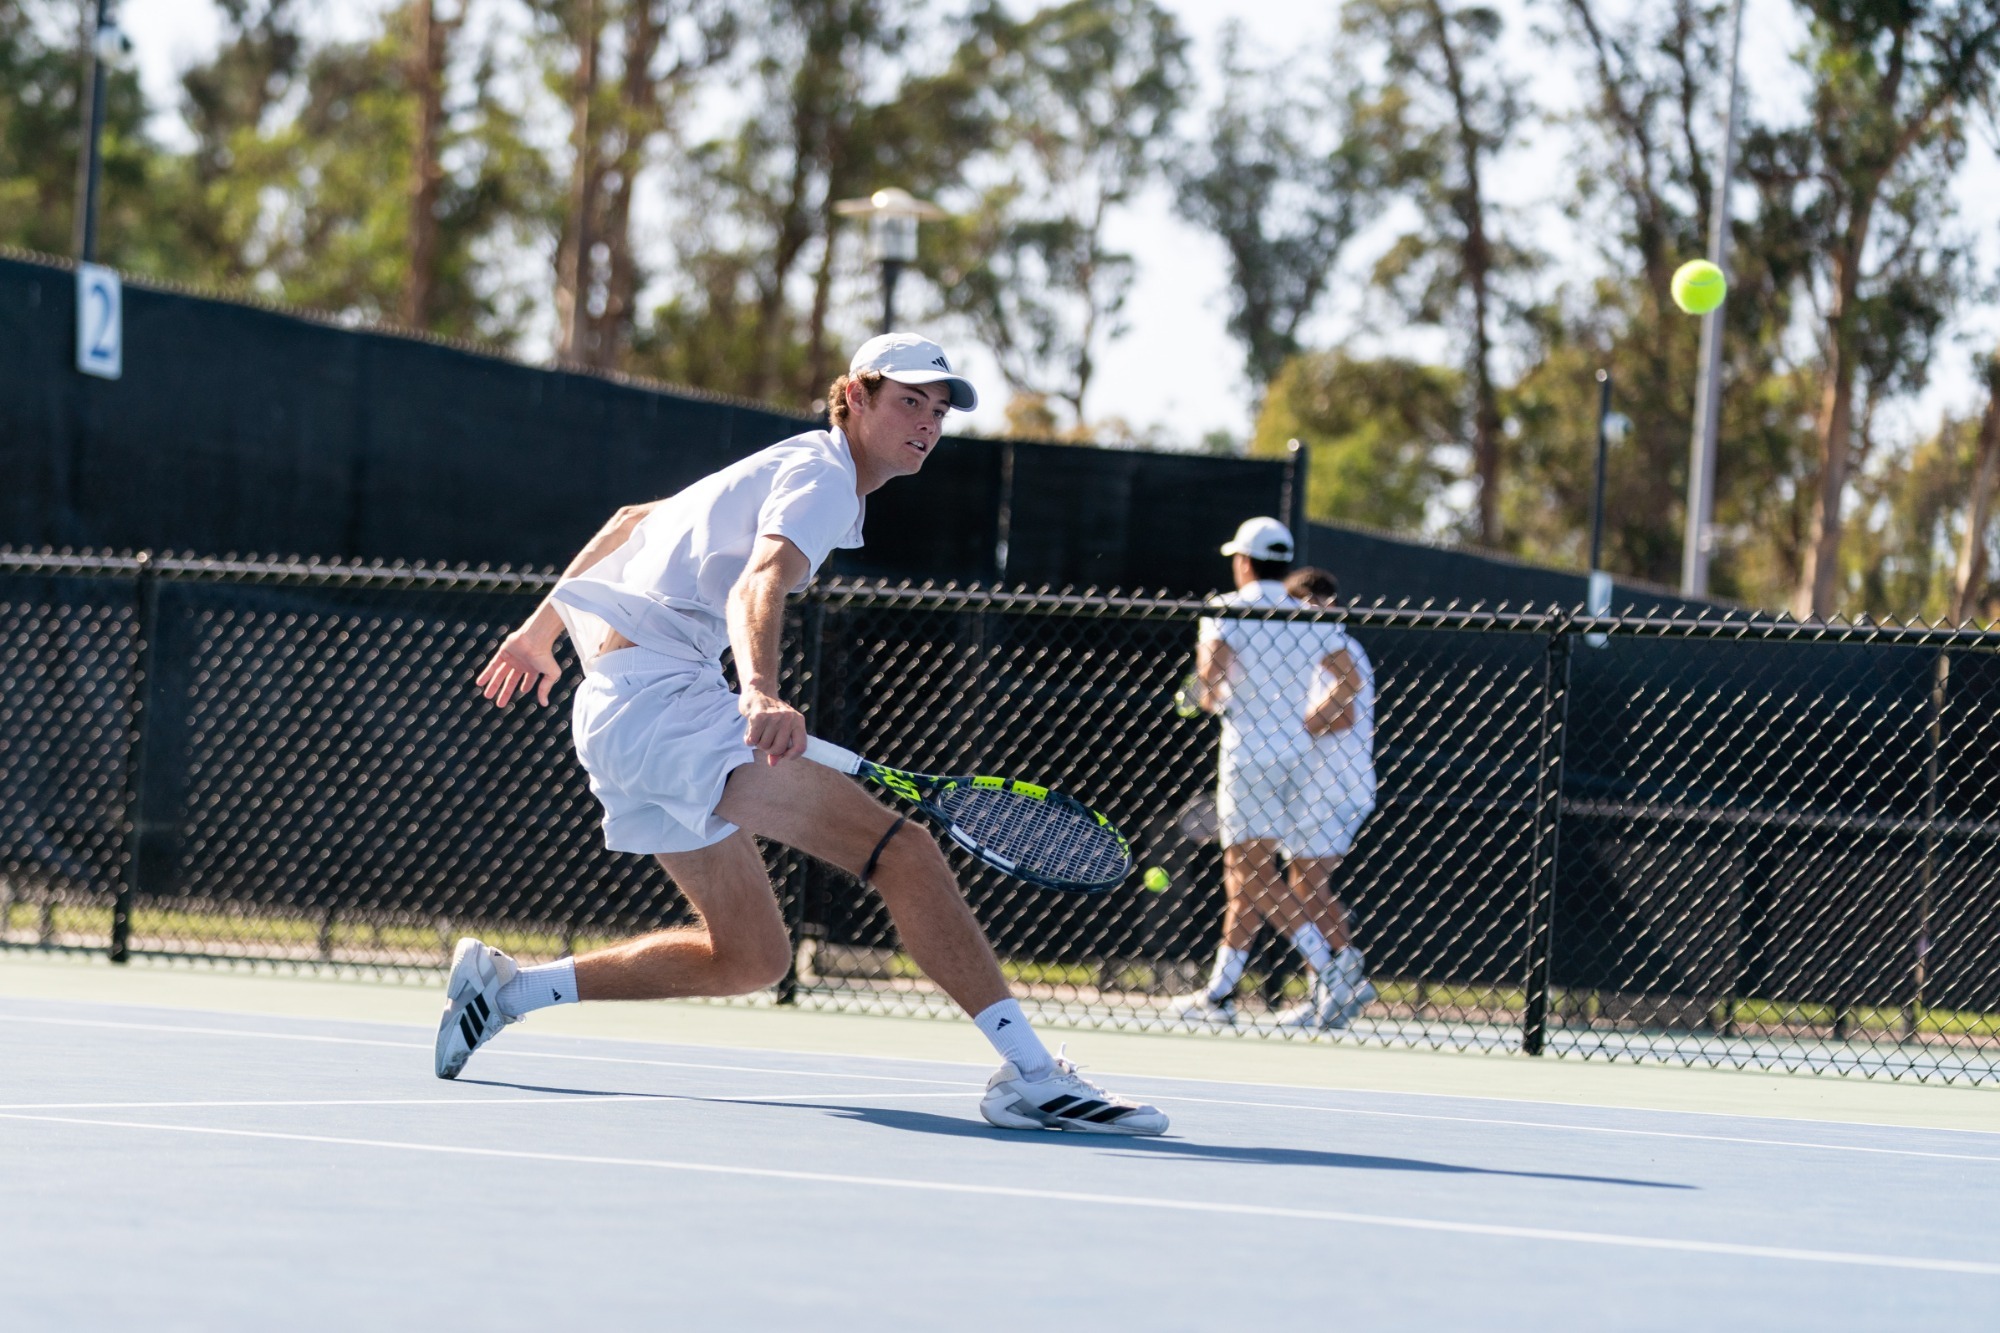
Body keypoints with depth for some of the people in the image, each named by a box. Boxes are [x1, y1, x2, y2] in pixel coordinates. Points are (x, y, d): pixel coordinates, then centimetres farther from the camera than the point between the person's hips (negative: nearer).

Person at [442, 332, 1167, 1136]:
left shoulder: (781, 468, 24)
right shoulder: (821, 474, -7)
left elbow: (633, 522, 33)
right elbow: (756, 590, -26)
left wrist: (542, 630, 39)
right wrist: (761, 695, -44)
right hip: (662, 695, -10)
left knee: (751, 958, 12)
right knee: (901, 850, -21)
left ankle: (507, 986, 18)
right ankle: (1031, 1074, -29)